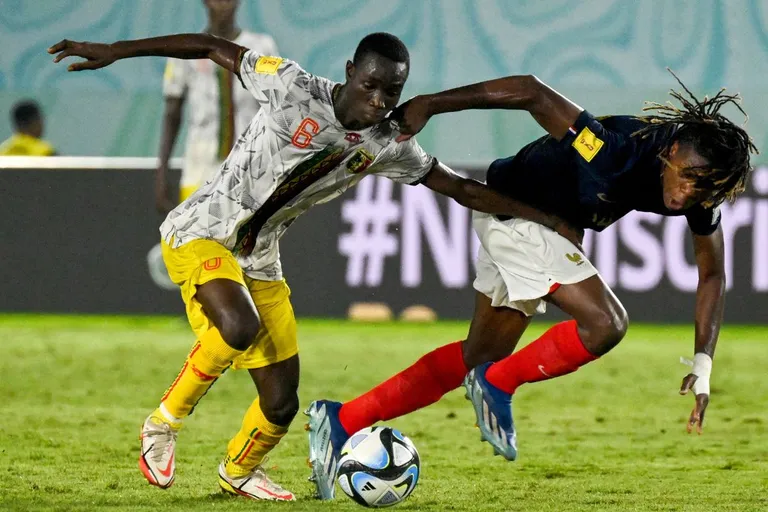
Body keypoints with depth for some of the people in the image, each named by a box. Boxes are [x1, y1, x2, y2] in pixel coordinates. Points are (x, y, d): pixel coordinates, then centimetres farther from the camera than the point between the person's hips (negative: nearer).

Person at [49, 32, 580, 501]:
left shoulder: (389, 145, -2)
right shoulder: (294, 87, -18)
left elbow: (462, 188, 6)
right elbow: (213, 47, -11)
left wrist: (546, 218, 4)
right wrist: (115, 51, -12)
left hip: (260, 260, 6)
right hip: (201, 234, -6)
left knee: (282, 403, 3)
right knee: (240, 328, -35)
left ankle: (240, 470, 36)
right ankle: (164, 423, -11)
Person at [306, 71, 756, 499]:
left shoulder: (699, 192, -16)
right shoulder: (619, 152, -36)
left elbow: (712, 275, -1)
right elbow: (532, 93, -33)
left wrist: (703, 364, -7)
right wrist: (427, 105, -32)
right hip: (515, 213, -8)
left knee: (478, 357, 15)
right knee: (605, 324, -22)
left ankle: (342, 421, 19)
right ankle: (498, 386, -1)